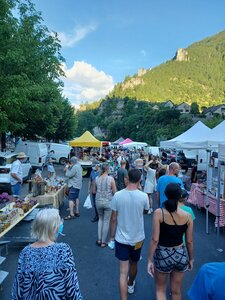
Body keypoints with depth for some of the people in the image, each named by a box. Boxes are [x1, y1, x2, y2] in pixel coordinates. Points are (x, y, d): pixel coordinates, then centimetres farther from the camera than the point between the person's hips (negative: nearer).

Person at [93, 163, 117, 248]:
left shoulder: (97, 179, -4)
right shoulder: (111, 179, -13)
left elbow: (94, 191, 5)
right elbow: (114, 192, -10)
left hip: (98, 201, 3)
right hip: (108, 202, -3)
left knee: (100, 219, 24)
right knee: (106, 221, 11)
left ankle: (99, 240, 27)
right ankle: (103, 242, 20)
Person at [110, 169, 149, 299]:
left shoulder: (117, 195, -16)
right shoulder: (143, 196, -17)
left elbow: (113, 219, -9)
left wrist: (112, 236, 6)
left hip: (121, 238, -1)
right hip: (137, 238, 1)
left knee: (123, 271, 8)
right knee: (133, 264, 27)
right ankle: (131, 285, 52)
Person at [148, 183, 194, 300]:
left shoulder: (159, 213, -19)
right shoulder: (187, 216, -10)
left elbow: (155, 239, -18)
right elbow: (189, 241, -1)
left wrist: (150, 260, -7)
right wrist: (191, 259, 15)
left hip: (163, 255, -2)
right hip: (181, 255, 3)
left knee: (160, 289, 21)